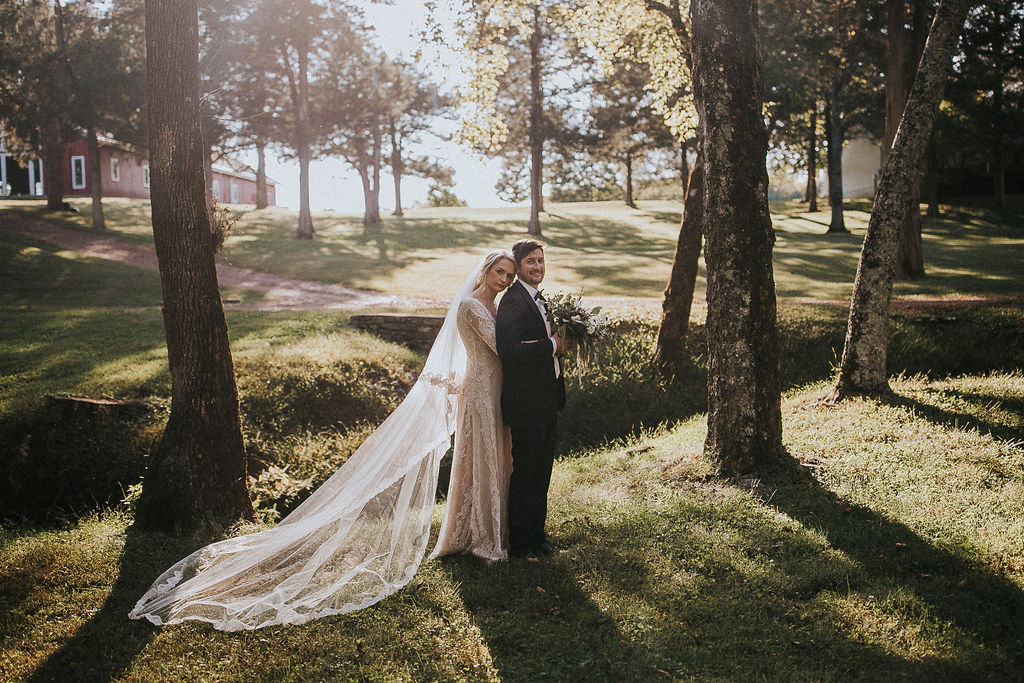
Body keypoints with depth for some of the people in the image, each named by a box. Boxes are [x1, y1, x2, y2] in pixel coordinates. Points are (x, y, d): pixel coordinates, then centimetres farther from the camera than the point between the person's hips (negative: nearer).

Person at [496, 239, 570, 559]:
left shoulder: (539, 299, 14)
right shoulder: (512, 302, -17)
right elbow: (510, 351, -29)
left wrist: (562, 344, 1)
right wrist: (553, 345, -21)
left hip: (547, 402, 9)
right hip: (526, 403, -9)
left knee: (541, 472, 17)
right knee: (524, 474, 1)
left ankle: (536, 535, 30)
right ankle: (519, 544, 14)